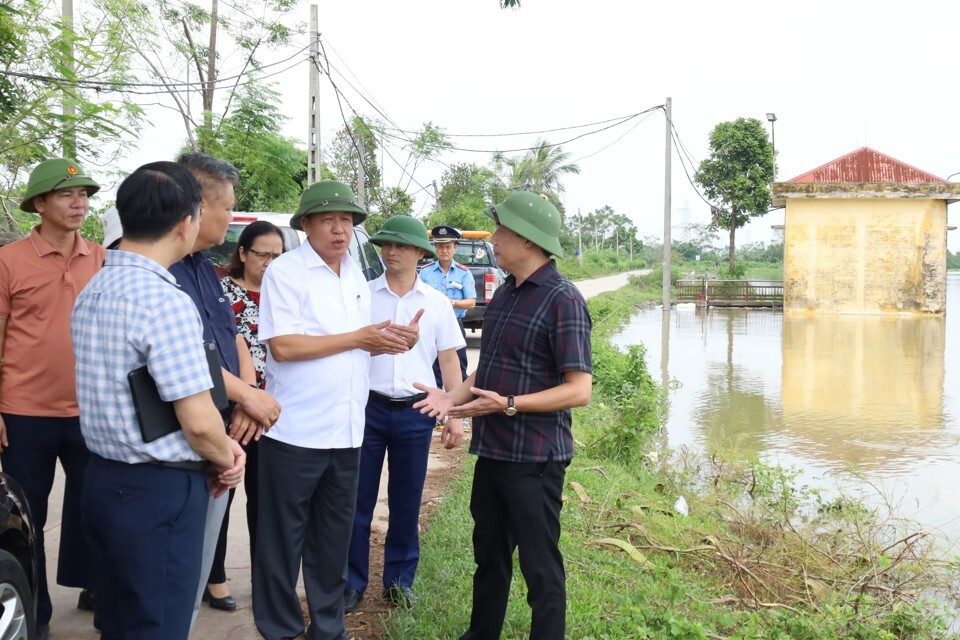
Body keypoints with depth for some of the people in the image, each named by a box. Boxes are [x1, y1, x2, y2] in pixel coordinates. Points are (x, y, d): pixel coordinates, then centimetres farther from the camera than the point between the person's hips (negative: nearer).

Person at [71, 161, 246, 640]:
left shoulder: (92, 291, 7)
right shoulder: (166, 301, -22)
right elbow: (198, 421, -23)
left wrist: (219, 448, 7)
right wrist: (225, 459, -1)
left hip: (103, 479, 9)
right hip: (159, 490, -9)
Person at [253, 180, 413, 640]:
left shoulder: (355, 276, 11)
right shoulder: (285, 271, -10)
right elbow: (282, 345, -20)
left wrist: (387, 343, -5)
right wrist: (359, 337, -18)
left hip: (346, 430, 7)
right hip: (295, 431, -6)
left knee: (334, 537, 16)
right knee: (283, 538, 7)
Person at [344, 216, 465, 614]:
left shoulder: (436, 303, 4)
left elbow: (449, 361, 8)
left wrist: (455, 415, 3)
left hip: (416, 412, 1)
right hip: (367, 406, -1)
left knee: (406, 502, 11)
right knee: (358, 500, 5)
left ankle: (399, 580, 26)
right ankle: (352, 581, 19)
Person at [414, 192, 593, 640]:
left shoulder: (562, 299, -15)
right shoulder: (504, 293, 10)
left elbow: (579, 390, -19)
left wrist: (508, 404, -26)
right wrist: (454, 397, 2)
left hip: (534, 457, -8)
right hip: (492, 450, 8)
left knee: (539, 567, 4)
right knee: (489, 554, 22)